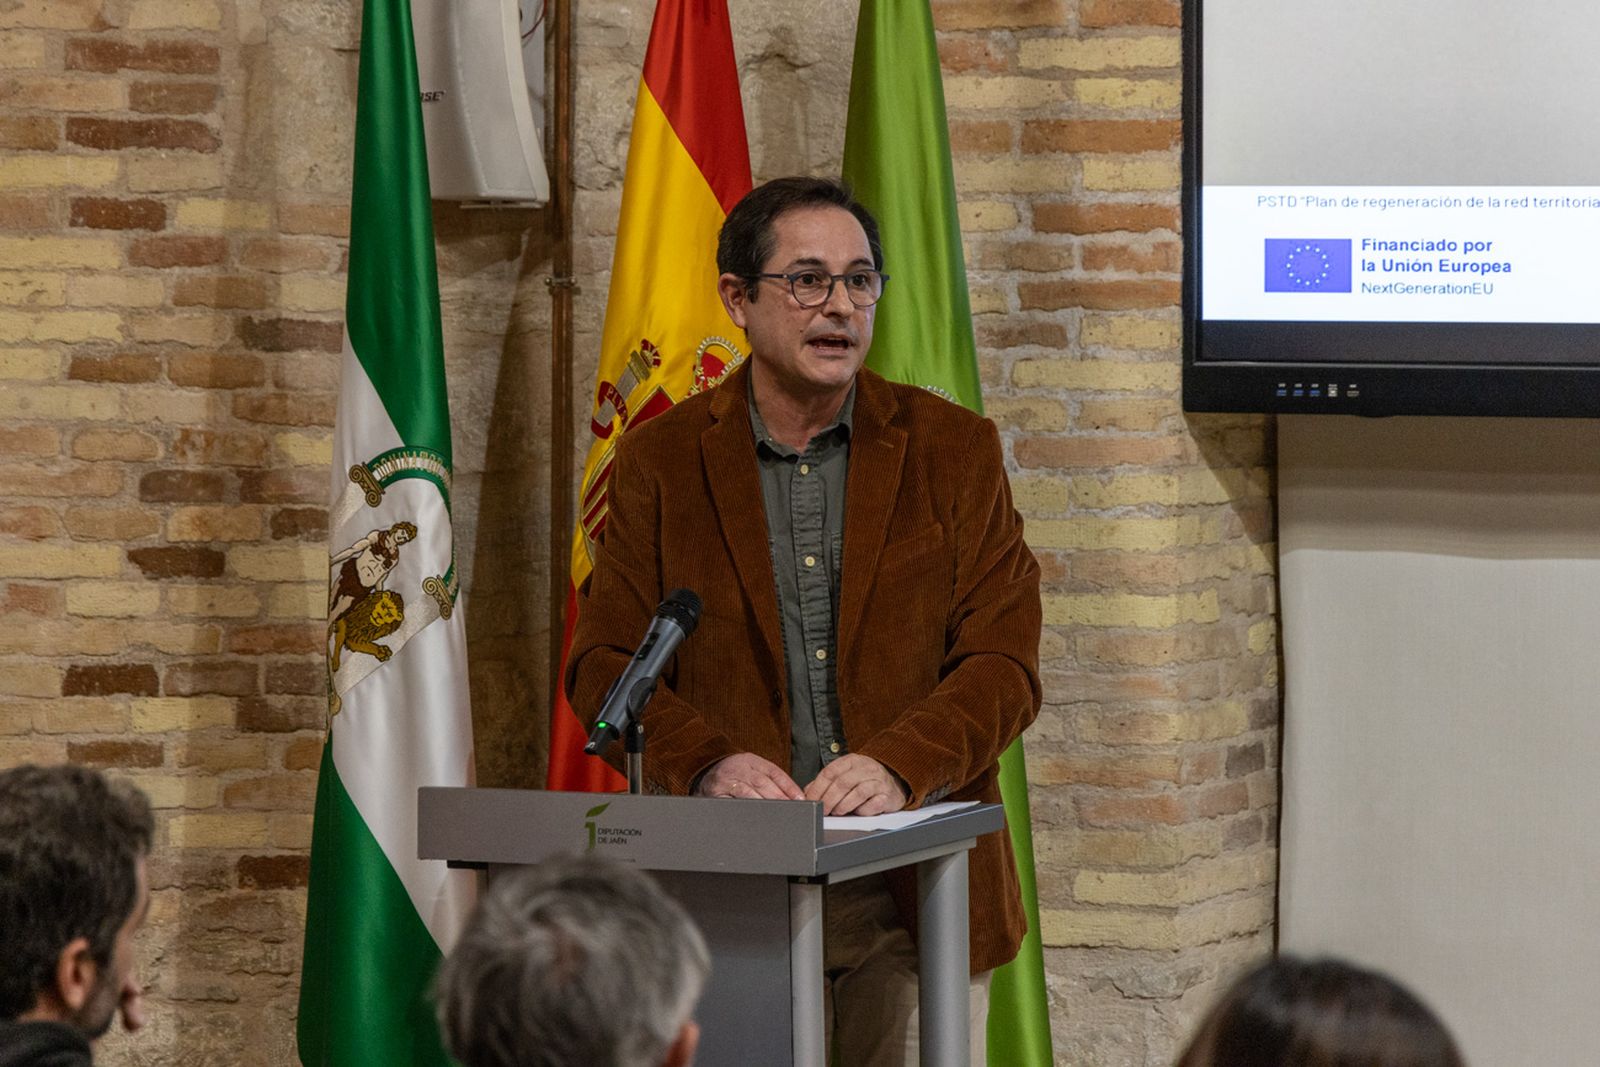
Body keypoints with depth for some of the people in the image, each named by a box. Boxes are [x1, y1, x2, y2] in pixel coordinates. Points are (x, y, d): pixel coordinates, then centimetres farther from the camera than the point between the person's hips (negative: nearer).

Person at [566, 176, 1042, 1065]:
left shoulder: (956, 449, 6)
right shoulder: (661, 460, 7)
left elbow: (1005, 667, 0)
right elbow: (602, 663, 3)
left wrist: (899, 765, -18)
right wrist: (706, 762, -16)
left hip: (917, 891, 0)